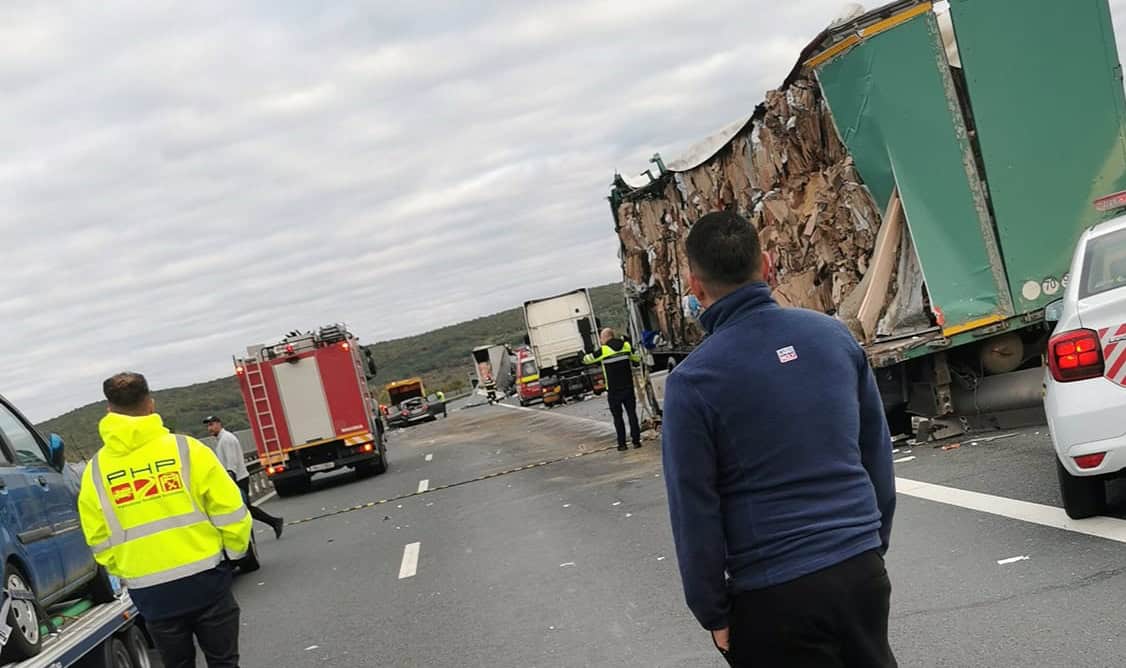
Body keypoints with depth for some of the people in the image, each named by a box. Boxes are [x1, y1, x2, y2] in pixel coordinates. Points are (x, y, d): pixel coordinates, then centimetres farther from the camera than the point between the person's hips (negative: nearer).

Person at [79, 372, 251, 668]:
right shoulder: (186, 449, -8)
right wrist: (236, 548, 12)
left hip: (150, 592, 2)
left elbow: (99, 541, 4)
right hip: (204, 579, -2)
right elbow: (229, 511, -6)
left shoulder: (96, 470, -1)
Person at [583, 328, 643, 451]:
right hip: (628, 387, 3)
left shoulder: (603, 351, -11)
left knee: (617, 417, 5)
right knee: (632, 413, 8)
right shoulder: (626, 346, 1)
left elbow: (587, 360, 0)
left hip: (613, 390, -3)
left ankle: (622, 443, 4)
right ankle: (636, 440, 7)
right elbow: (637, 358, 15)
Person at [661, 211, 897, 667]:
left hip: (775, 593, -4)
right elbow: (878, 455, 9)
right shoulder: (834, 333, 0)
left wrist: (713, 614, 1)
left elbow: (694, 511, -9)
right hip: (862, 570, 4)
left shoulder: (693, 381, -13)